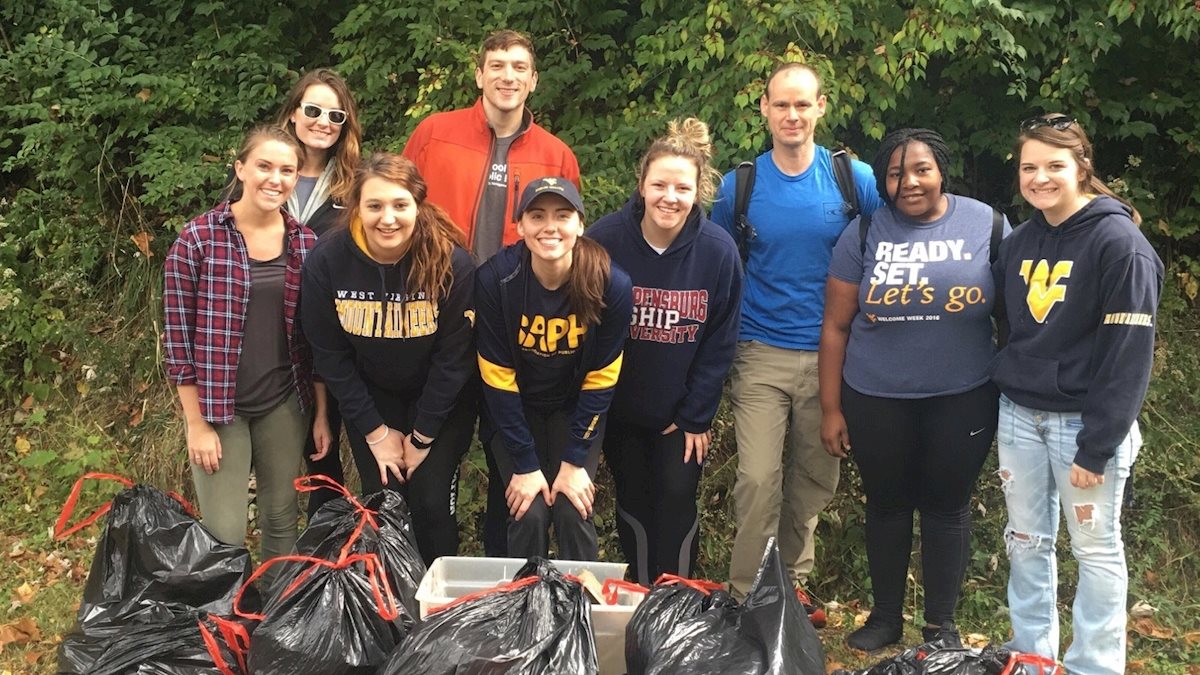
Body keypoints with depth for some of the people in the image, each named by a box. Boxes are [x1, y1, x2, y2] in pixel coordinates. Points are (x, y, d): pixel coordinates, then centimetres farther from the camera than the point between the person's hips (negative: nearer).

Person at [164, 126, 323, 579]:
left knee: (282, 522, 13)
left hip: (285, 405, 3)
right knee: (225, 536, 0)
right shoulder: (199, 238, -9)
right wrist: (196, 424, -8)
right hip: (219, 406, -3)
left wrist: (322, 413, 7)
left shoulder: (305, 244, 2)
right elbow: (178, 334, -7)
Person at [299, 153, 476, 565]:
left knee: (431, 502, -5)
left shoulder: (451, 263, -22)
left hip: (442, 402, -1)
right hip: (371, 397, 2)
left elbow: (453, 357, -15)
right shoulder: (327, 261, -17)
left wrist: (422, 436, -11)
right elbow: (329, 355, -8)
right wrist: (375, 432, -7)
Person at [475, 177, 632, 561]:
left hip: (576, 409, 1)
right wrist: (524, 465, -16)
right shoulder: (495, 279, -24)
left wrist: (574, 462, -13)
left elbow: (600, 379, -13)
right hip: (514, 410, 0)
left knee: (573, 511, -10)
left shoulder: (611, 284, -22)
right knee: (530, 513, -11)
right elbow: (498, 378, -17)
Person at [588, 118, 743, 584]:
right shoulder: (605, 239, -15)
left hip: (682, 412, -1)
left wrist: (696, 417, -6)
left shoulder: (718, 251, -14)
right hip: (619, 409, 1)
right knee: (633, 503, 12)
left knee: (677, 502, 0)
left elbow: (720, 344, -6)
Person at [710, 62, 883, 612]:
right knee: (758, 480, -7)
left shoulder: (856, 179, -2)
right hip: (761, 356, -1)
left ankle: (794, 587, 30)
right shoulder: (739, 185, 0)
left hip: (831, 355, 1)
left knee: (814, 482, 11)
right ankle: (746, 597, 8)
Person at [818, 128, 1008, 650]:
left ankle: (941, 624, 28)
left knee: (947, 508, 11)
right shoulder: (864, 233, -3)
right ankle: (885, 617, 32)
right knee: (887, 506, 14)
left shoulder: (986, 224, -4)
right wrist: (830, 409, -1)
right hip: (876, 402, 1)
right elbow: (836, 325, 0)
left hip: (962, 401, 0)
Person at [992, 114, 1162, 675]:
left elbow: (1129, 354, -17)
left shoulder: (1119, 243, -13)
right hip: (1019, 415, 6)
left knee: (1096, 550, 6)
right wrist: (1000, 404, 8)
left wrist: (1097, 447, -18)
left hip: (1083, 419, -6)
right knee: (1025, 542, 13)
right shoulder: (1019, 242, 7)